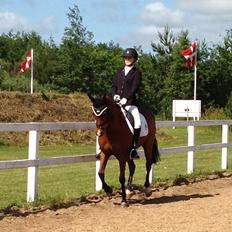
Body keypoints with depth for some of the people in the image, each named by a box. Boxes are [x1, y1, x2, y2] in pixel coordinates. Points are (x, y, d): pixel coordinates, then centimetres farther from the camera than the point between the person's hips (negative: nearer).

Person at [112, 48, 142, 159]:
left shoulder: (137, 72, 3)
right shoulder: (119, 72, 18)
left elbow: (134, 88, -9)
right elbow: (114, 85, 15)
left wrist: (126, 98, -22)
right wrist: (114, 95, -6)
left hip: (130, 103, -4)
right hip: (117, 101, 5)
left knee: (137, 123, -24)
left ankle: (134, 147, -14)